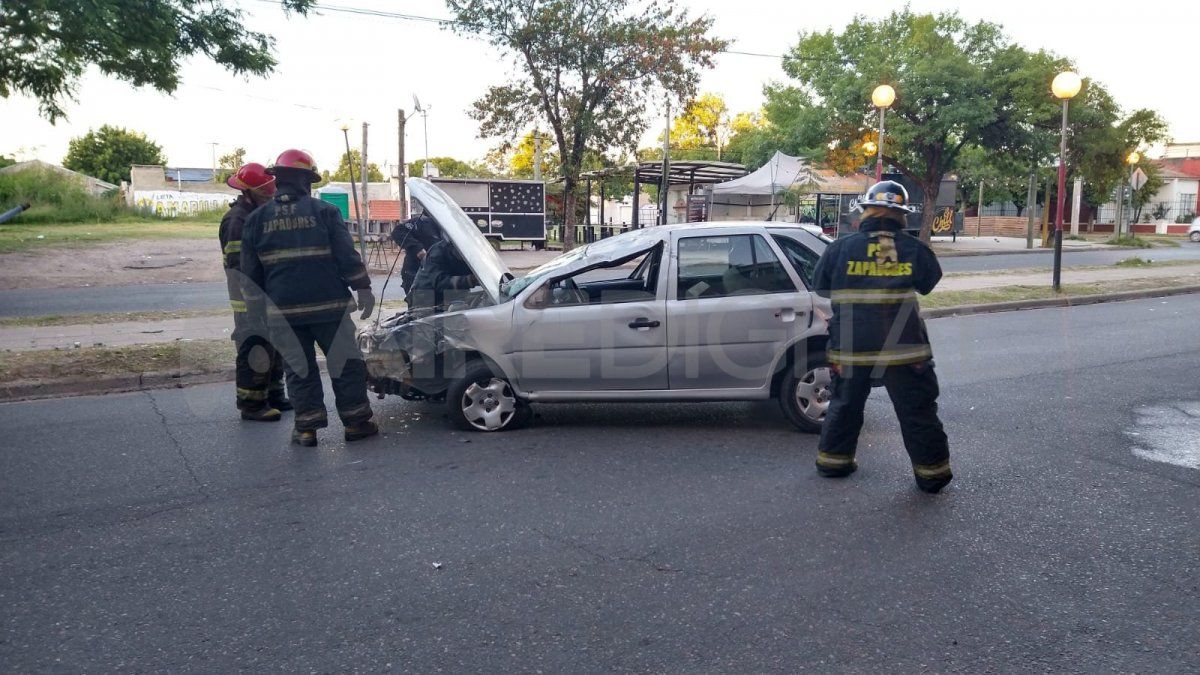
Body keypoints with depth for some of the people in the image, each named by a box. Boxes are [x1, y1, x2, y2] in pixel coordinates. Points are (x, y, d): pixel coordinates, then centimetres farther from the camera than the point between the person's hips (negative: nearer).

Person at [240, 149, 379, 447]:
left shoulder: (257, 219, 6)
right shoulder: (323, 211, -3)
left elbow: (251, 271, 9)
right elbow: (347, 256, -6)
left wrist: (257, 302, 18)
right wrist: (363, 288, 0)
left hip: (283, 310, 2)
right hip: (328, 305, -2)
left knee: (299, 368, 10)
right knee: (345, 364, 7)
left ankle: (307, 428, 10)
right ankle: (355, 422, 11)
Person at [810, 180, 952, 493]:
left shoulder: (840, 249, -6)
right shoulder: (915, 250, -6)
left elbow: (819, 286, 7)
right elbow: (930, 282, 11)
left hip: (850, 349, 1)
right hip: (904, 349, -1)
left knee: (845, 405, 20)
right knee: (918, 410, 11)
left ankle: (833, 459, 30)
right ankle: (932, 472, 18)